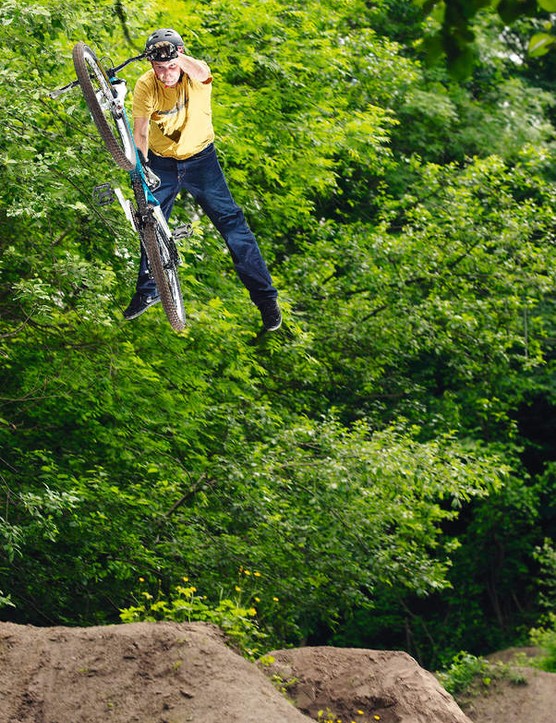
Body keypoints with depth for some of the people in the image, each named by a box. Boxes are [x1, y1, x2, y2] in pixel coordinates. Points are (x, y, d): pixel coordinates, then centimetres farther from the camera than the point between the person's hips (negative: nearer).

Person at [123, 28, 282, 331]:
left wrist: (176, 56, -61)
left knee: (231, 222, -6)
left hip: (200, 158, -2)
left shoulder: (195, 74, -23)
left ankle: (265, 297, 0)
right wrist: (142, 167, -21)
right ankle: (147, 291, 29)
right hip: (162, 162, 2)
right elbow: (140, 132, -13)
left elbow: (201, 72, -48)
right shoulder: (146, 86, -17)